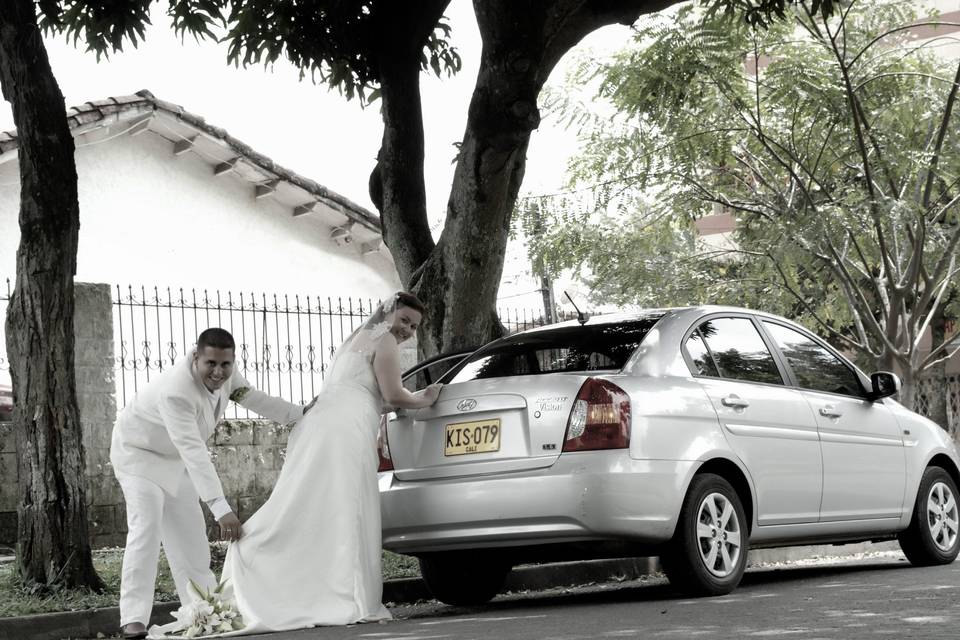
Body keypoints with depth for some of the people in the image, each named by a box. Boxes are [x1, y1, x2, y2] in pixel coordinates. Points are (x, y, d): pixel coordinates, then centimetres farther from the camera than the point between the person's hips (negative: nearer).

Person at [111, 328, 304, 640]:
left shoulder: (225, 375, -16)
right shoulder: (175, 392, -41)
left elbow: (255, 399, 5)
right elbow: (194, 451, -48)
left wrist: (303, 414, 8)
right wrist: (221, 508, -53)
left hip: (174, 459, 8)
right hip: (139, 453, -8)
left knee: (190, 533, 10)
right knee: (146, 529, -22)